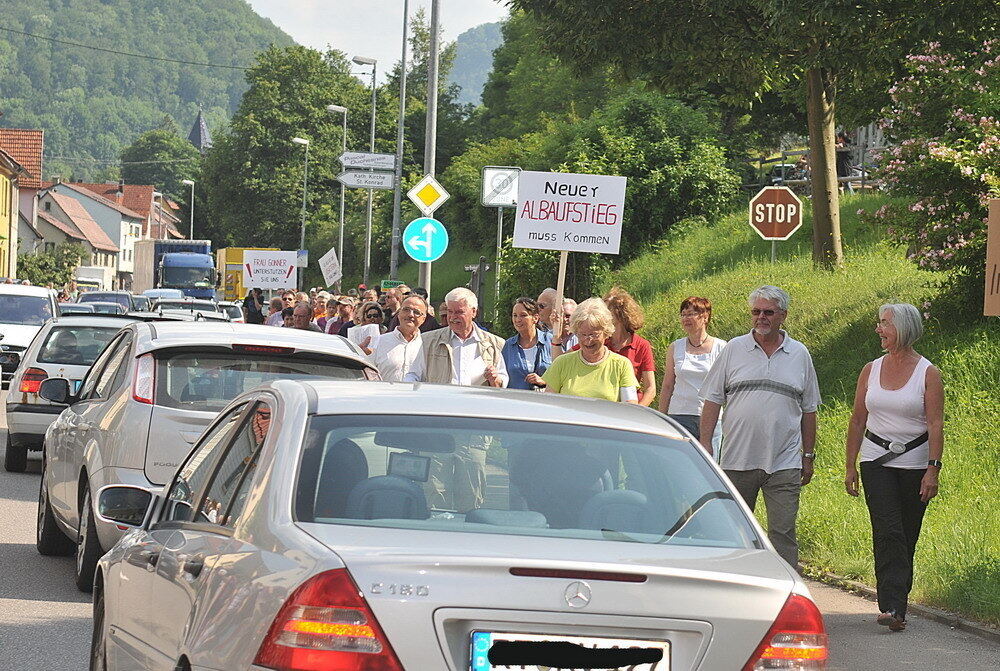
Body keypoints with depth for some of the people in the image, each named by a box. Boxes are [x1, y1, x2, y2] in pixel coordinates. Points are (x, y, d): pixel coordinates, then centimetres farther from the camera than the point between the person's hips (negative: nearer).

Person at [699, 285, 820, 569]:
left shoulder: (799, 354, 8)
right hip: (737, 459, 1)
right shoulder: (734, 349, 6)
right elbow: (712, 400, 6)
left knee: (783, 533, -5)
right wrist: (705, 445, -1)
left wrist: (808, 456, 12)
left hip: (784, 462, -1)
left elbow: (809, 410, 14)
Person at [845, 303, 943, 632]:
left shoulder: (928, 374, -2)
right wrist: (850, 467, 8)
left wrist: (933, 470, -15)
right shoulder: (871, 370, 7)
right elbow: (858, 420, 11)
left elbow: (936, 425, -7)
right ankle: (893, 607, -20)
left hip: (915, 463, -1)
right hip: (877, 462, 1)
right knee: (888, 533, -13)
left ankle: (895, 605, 14)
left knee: (907, 538, 3)